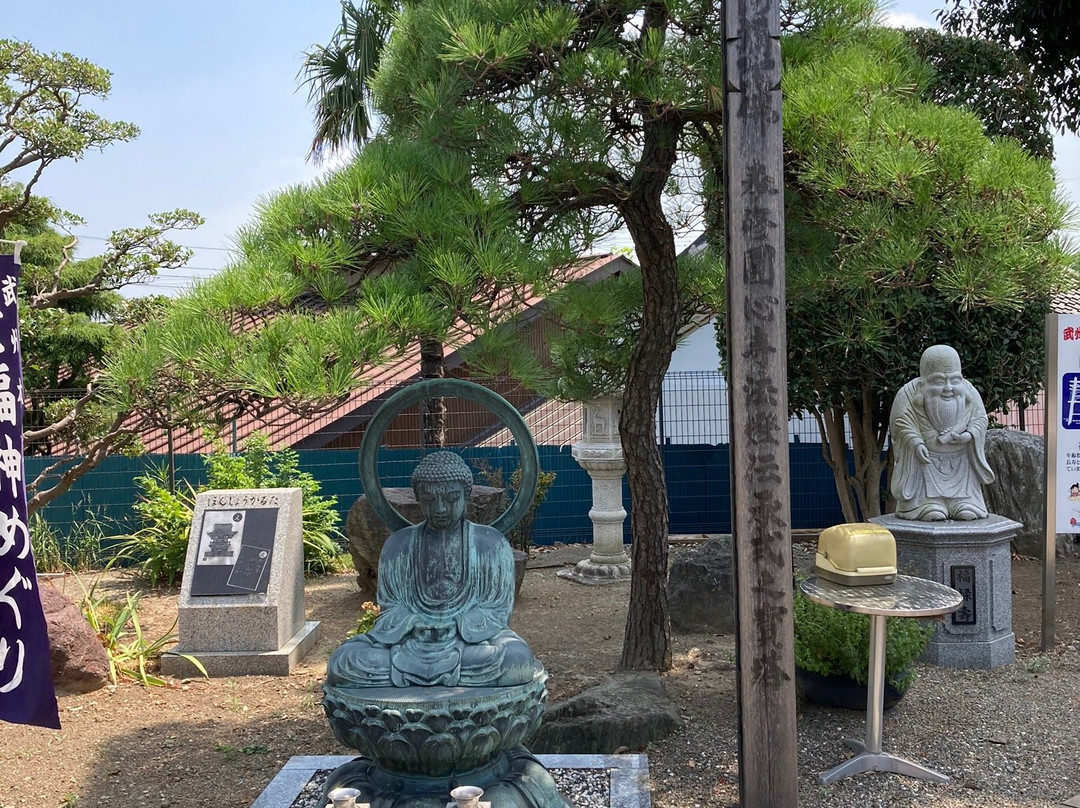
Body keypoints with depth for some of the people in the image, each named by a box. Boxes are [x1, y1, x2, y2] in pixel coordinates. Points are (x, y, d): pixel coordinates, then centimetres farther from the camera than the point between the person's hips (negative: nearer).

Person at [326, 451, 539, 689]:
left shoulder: (491, 544, 4)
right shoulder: (398, 545, 10)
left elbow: (498, 609, 3)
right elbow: (390, 609, 10)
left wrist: (456, 625, -12)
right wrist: (414, 625, -10)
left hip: (473, 638, -2)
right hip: (410, 640, 2)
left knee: (518, 658, -34)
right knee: (343, 662, -23)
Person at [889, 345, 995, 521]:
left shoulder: (969, 391, 4)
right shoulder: (909, 393, -7)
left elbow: (981, 418, 6)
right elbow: (901, 422, -8)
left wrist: (968, 435, -14)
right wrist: (916, 443, -23)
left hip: (961, 464, 3)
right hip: (925, 460, -3)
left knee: (967, 512, -7)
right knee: (933, 513, -17)